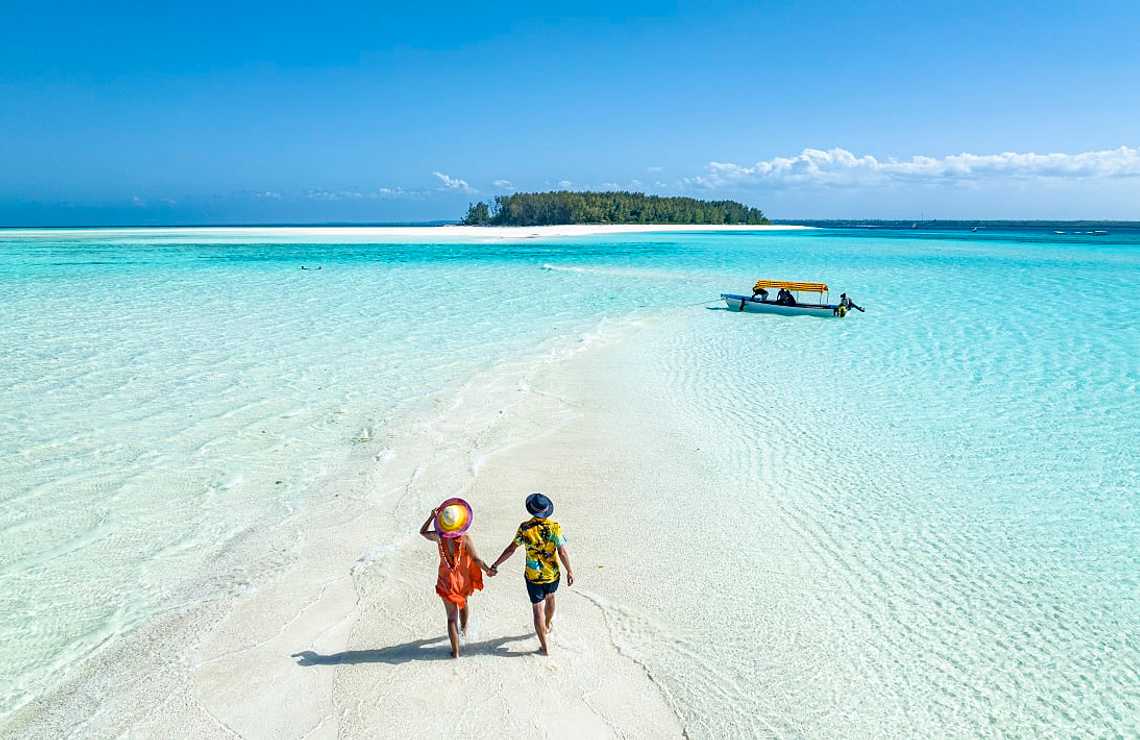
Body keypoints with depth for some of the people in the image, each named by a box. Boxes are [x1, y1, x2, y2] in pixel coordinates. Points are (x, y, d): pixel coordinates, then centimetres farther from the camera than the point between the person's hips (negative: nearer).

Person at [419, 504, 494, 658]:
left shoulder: (439, 537, -15)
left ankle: (456, 651, 13)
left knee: (451, 616, 10)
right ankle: (464, 629, 54)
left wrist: (432, 516, 1)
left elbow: (422, 532, 4)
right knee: (463, 602, 32)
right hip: (464, 580, 0)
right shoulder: (465, 539, -21)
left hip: (446, 581, 0)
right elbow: (476, 559, -18)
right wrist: (488, 570, -4)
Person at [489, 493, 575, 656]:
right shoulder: (554, 527, -17)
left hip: (533, 575, -1)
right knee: (550, 597, 30)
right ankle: (548, 625, 54)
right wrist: (569, 571, -6)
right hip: (552, 574, 2)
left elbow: (511, 549, -11)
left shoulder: (525, 527, -15)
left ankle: (544, 647, 14)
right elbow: (562, 553, -18)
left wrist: (495, 565, -1)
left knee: (538, 609, 8)